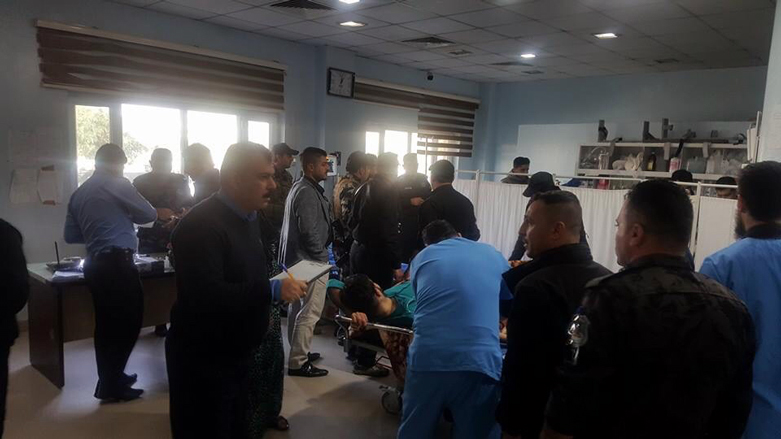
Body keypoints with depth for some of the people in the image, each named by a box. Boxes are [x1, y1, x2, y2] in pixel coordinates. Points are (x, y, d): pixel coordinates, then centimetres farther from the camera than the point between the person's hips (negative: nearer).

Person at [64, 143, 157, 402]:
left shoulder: (79, 193, 14)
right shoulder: (118, 184, -7)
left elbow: (71, 236, 16)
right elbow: (148, 215, -3)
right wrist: (128, 216, 17)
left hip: (95, 264, 8)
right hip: (118, 263, -8)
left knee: (106, 324, 15)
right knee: (129, 322, 1)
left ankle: (110, 380, 26)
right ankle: (111, 385, 6)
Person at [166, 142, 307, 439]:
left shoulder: (247, 219, 9)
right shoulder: (201, 225, -23)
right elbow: (207, 295, -34)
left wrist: (281, 282, 4)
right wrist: (273, 290, -33)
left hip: (238, 355, 9)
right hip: (203, 361, -9)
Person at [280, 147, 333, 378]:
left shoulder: (300, 188, 14)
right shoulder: (308, 193, -18)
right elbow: (309, 231, -24)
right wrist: (322, 256, -13)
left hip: (298, 257, 11)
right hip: (310, 259, -11)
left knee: (298, 307, 18)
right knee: (310, 312, -5)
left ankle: (297, 352, 30)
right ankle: (298, 362, 0)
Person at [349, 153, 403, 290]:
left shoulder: (364, 189, 9)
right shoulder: (389, 191, -14)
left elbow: (353, 222, 13)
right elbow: (390, 231, -20)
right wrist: (396, 265, -17)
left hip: (357, 249, 8)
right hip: (376, 254, -8)